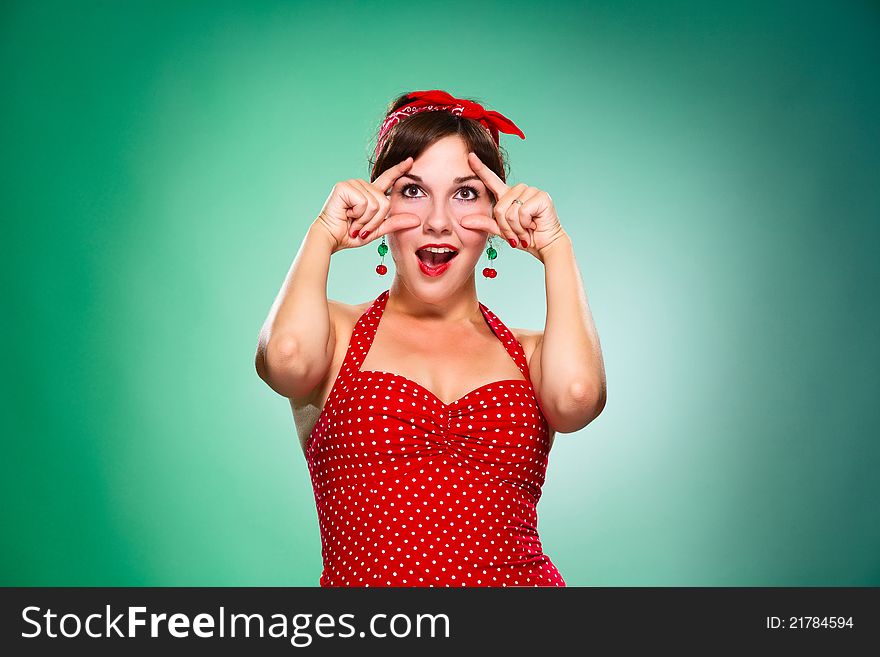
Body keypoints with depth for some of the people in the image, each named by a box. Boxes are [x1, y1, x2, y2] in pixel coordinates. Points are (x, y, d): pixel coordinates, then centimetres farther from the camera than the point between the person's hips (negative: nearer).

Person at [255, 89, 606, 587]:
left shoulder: (531, 353, 12)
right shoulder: (337, 332, 8)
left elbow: (576, 394, -11)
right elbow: (288, 358, -16)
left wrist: (555, 246, 0)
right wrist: (323, 235, 0)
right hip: (363, 579, -1)